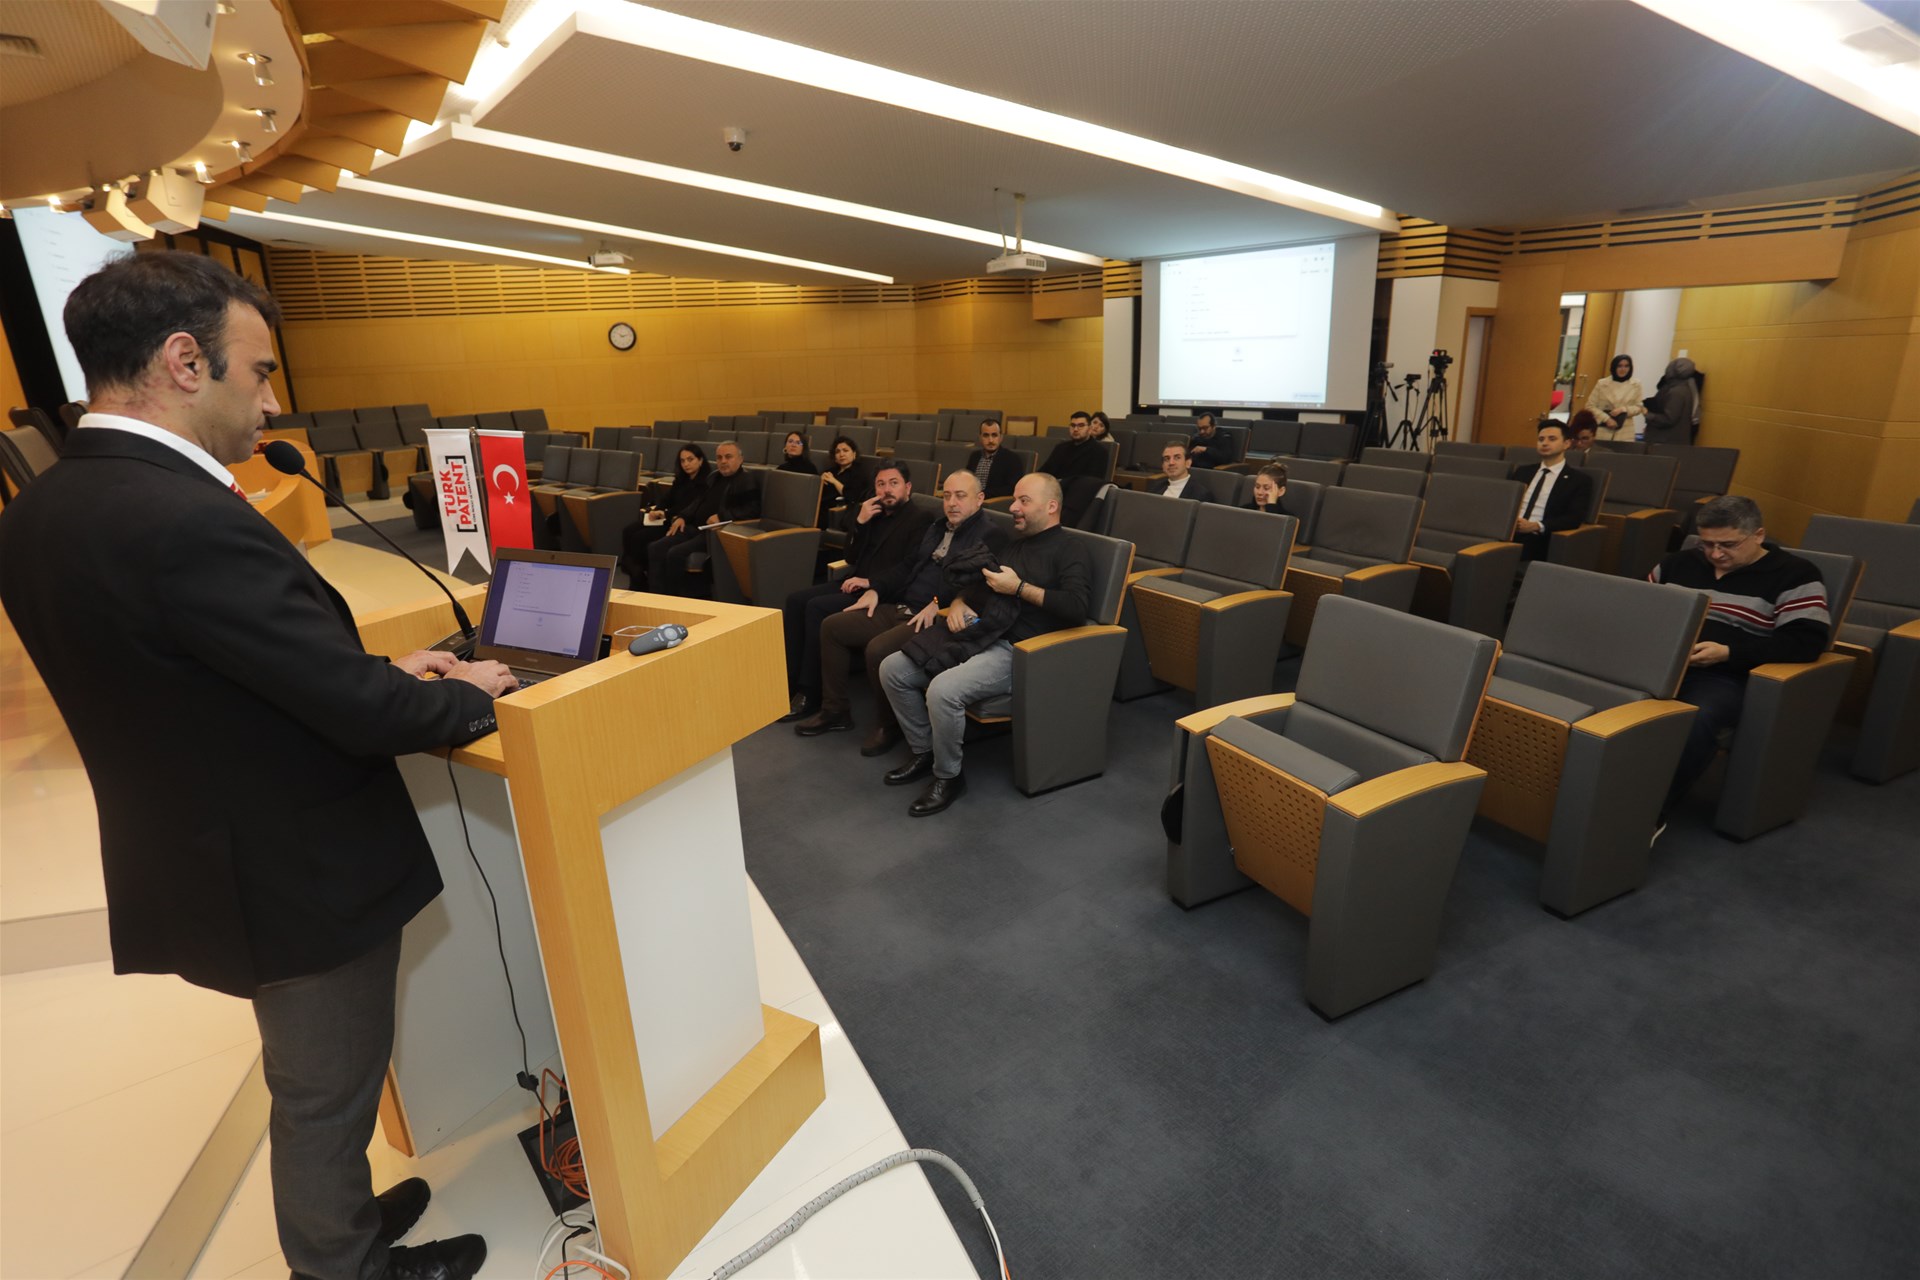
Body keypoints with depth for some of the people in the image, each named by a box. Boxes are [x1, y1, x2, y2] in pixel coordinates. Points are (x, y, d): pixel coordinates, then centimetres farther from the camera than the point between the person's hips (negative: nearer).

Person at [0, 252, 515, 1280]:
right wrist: (470, 695, -8)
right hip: (299, 876, -9)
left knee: (310, 1081, 29)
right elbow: (363, 713, -28)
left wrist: (380, 671, 5)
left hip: (207, 859, 9)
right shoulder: (187, 520, -30)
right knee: (327, 1092, 16)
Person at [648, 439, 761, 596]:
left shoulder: (748, 480, -5)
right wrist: (683, 517, 10)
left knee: (675, 554, -26)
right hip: (696, 527, 9)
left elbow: (753, 511, -17)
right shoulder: (714, 477, 21)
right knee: (655, 549, -8)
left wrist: (721, 517, -24)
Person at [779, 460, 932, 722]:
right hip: (856, 583, 8)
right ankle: (790, 681, -8)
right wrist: (860, 521, 1)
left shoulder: (920, 520, -4)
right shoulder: (874, 514, 19)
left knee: (817, 607, -24)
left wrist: (871, 582, -20)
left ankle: (810, 693, -17)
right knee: (796, 600, -9)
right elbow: (852, 558, 15)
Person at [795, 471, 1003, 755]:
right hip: (898, 608, 9)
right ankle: (835, 710, 13)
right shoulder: (937, 529, 22)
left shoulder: (989, 537, -5)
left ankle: (888, 726, -7)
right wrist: (875, 590, 9)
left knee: (878, 649, -32)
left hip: (935, 619, -9)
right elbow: (907, 566, 23)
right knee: (831, 626, 2)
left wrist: (939, 604, -28)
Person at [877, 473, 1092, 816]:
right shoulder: (1011, 542, 22)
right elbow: (976, 583, 31)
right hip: (976, 636, 8)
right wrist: (958, 602, 8)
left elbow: (1076, 608, -18)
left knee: (943, 690, -32)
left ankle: (948, 776, -7)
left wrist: (1019, 588, -15)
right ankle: (923, 752, 11)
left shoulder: (1070, 551, -1)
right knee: (892, 670, -4)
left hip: (1017, 651, -8)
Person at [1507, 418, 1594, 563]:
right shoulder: (1522, 471, 23)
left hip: (1539, 540, -4)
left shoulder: (1579, 479, 8)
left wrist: (1536, 526, -20)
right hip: (1507, 532, 4)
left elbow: (1575, 518, -4)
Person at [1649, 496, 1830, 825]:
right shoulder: (1679, 563, 19)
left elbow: (1806, 643, -7)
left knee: (1695, 720, -39)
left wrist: (1727, 652, -17)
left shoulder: (1793, 576, 3)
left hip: (1728, 678, -4)